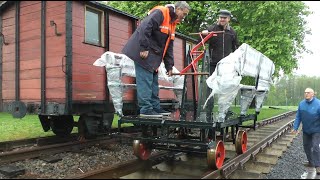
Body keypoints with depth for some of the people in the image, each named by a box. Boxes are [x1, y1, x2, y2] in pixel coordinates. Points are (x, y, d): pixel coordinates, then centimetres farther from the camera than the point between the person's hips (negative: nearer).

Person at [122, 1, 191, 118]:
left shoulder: (172, 23, 19)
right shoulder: (160, 12, -10)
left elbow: (169, 47, 19)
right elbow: (145, 28, -23)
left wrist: (169, 66, 14)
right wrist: (144, 48, -26)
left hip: (152, 56, 10)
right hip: (143, 52, -10)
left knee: (153, 81, 11)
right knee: (145, 80, -10)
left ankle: (155, 107, 19)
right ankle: (146, 109, -6)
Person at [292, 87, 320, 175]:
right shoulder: (301, 104, -4)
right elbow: (298, 117, 1)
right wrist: (295, 127, -4)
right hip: (306, 130, 5)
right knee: (306, 146, 14)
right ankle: (311, 162, 32)